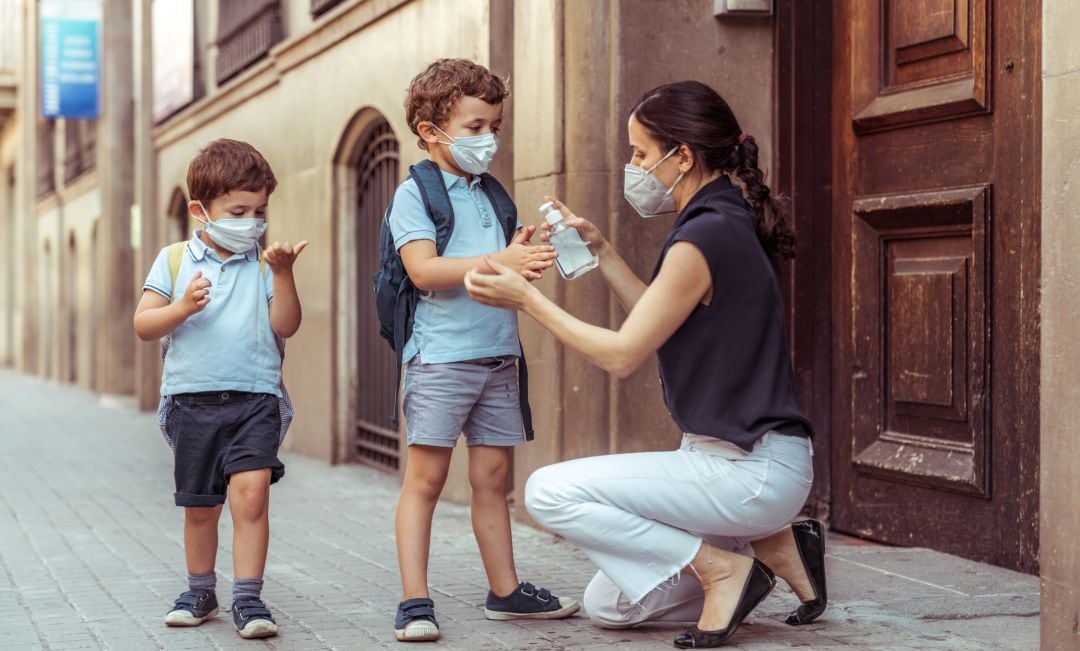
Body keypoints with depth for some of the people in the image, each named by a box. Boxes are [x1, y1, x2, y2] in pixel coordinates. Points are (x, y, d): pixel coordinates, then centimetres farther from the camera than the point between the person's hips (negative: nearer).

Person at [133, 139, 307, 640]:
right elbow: (143, 326, 0)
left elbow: (286, 326, -4)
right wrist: (183, 307, -16)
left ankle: (247, 598, -12)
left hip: (255, 397, -1)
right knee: (199, 506, 12)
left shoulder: (263, 263, 4)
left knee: (251, 491, -18)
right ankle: (200, 592, 31)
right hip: (192, 399, 1)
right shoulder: (175, 260, 4)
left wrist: (283, 274, -15)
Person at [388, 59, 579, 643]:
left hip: (497, 355, 7)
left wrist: (528, 258, -4)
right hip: (441, 356, -6)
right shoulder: (414, 193, -4)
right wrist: (500, 264, -25)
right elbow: (424, 269, -18)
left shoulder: (492, 195, 16)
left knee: (491, 477, 12)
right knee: (425, 477, -4)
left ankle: (505, 591, 20)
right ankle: (414, 601, -1)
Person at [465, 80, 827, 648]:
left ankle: (722, 566, -7)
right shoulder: (726, 222, 11)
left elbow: (622, 354, -16)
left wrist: (526, 299, -9)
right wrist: (600, 251, 17)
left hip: (751, 470, -10)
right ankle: (770, 544, 9)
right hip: (747, 461, 10)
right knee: (607, 605, 12)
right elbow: (659, 323, 23)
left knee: (550, 493, -13)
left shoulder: (705, 237, -19)